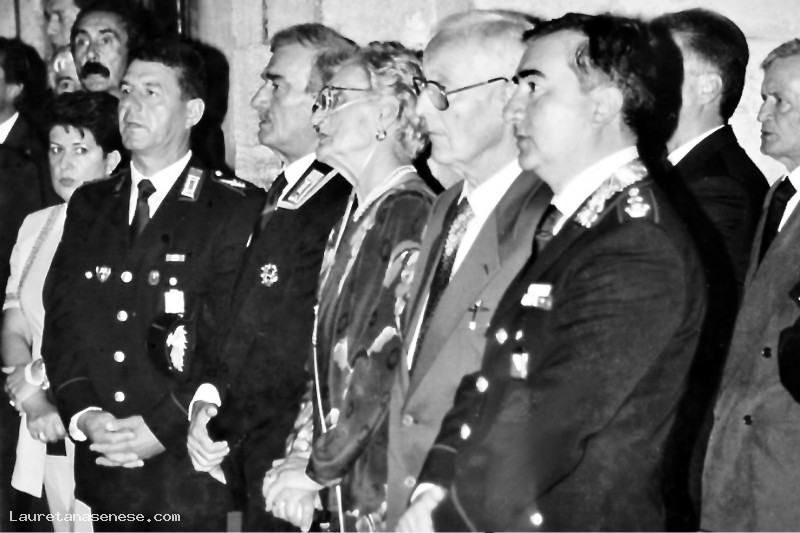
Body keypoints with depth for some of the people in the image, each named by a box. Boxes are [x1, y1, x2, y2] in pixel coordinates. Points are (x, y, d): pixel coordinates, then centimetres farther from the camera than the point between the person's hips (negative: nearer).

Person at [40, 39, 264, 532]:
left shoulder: (237, 209, -5)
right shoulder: (89, 205, 12)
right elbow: (61, 318, 7)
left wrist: (167, 426, -16)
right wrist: (83, 413, -8)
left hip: (189, 468, -4)